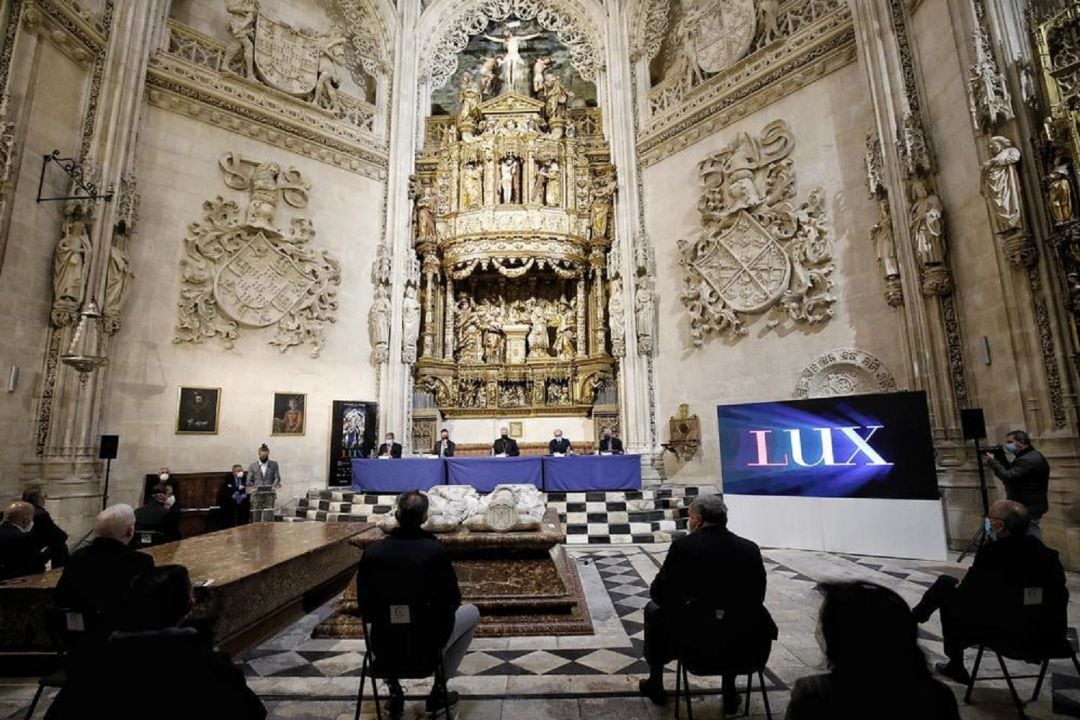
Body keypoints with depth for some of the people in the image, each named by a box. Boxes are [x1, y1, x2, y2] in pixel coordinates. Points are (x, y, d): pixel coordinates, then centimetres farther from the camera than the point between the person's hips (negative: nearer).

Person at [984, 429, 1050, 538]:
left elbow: (1008, 477, -27)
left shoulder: (1029, 460, -21)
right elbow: (1012, 471, 16)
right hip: (1028, 506, 11)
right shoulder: (1029, 456, 14)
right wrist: (1001, 458, 3)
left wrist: (993, 462, -19)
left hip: (1028, 509, -11)